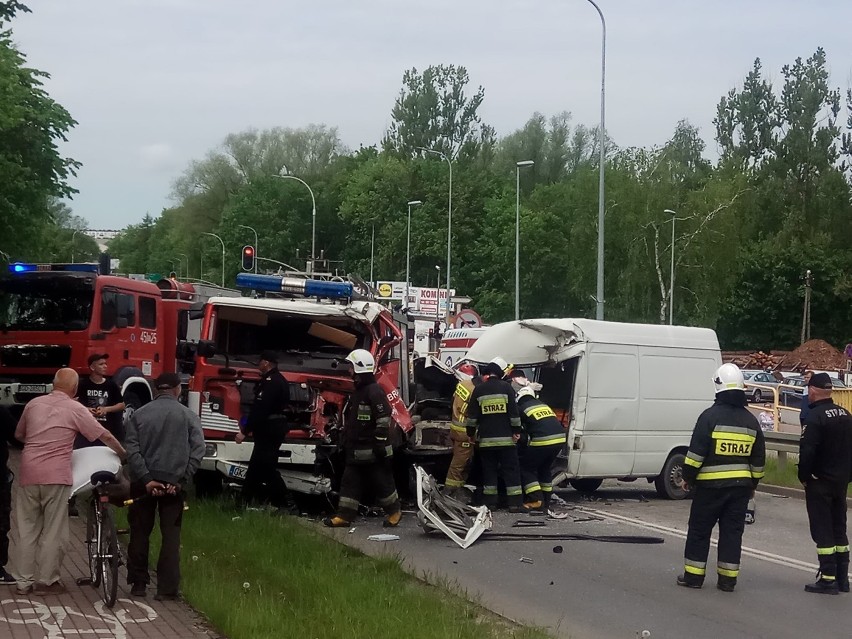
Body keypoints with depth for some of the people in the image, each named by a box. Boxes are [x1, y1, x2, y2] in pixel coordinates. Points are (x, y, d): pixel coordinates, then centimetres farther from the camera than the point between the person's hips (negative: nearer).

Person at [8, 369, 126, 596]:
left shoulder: (33, 404, 10)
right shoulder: (75, 409, -2)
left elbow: (18, 435, 24)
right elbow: (105, 436, 2)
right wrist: (124, 454, 17)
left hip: (28, 474, 4)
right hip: (56, 476, -4)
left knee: (25, 528, 10)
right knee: (53, 531, 6)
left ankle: (23, 581, 14)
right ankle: (47, 581, 9)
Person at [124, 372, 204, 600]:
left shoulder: (139, 415, 3)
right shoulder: (189, 416, 1)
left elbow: (132, 450, -7)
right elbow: (198, 451, -8)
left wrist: (146, 479, -11)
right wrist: (181, 481, -7)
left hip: (144, 482, 1)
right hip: (173, 483, -1)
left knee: (140, 533, 12)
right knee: (171, 535, 3)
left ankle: (138, 584, 16)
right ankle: (167, 588, -1)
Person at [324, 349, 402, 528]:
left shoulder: (374, 391, -17)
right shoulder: (358, 391, 15)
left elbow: (383, 419, -21)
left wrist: (380, 443, -22)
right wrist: (346, 442, 25)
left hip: (372, 450, -10)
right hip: (357, 449, 10)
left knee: (381, 481, 1)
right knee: (350, 480, 7)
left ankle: (394, 511, 15)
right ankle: (345, 515, 9)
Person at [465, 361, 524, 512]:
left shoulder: (479, 390, 4)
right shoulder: (506, 387, -1)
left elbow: (472, 415, 5)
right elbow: (514, 412, -5)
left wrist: (471, 433, 14)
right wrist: (516, 431, 0)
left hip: (486, 439, 2)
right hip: (506, 438, -2)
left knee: (489, 470, 10)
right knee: (511, 470, 1)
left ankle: (489, 502, 9)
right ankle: (515, 503, -4)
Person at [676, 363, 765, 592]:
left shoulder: (710, 416, -10)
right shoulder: (751, 421, 7)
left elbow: (696, 452, -13)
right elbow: (758, 459, 13)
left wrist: (688, 477, -2)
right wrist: (753, 484, 23)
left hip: (710, 484, -4)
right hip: (741, 485, 4)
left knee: (699, 529, 6)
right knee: (732, 531, 9)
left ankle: (693, 575, 8)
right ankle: (727, 579, 9)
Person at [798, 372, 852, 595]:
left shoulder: (815, 416, -19)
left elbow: (807, 451, -22)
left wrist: (804, 477, -9)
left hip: (819, 483, -8)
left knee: (822, 530, -3)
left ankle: (828, 579, -4)